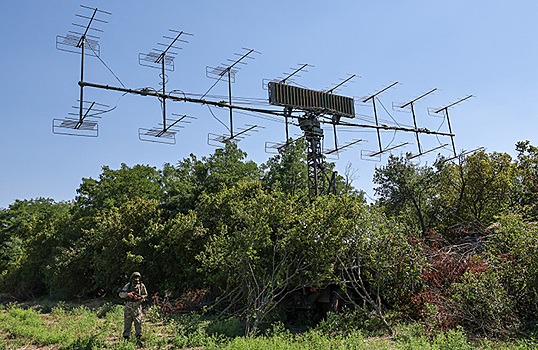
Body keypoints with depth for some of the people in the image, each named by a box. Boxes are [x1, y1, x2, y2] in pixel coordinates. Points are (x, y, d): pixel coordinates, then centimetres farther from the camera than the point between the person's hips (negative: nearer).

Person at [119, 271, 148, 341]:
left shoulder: (141, 286, 1)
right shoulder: (128, 285, 1)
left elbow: (145, 295, 6)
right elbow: (120, 294, -1)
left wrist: (139, 297, -12)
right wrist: (128, 294, -18)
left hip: (137, 306, -1)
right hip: (128, 306, 1)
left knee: (138, 321, -3)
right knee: (127, 322, 6)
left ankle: (139, 336, 8)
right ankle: (126, 337, 17)